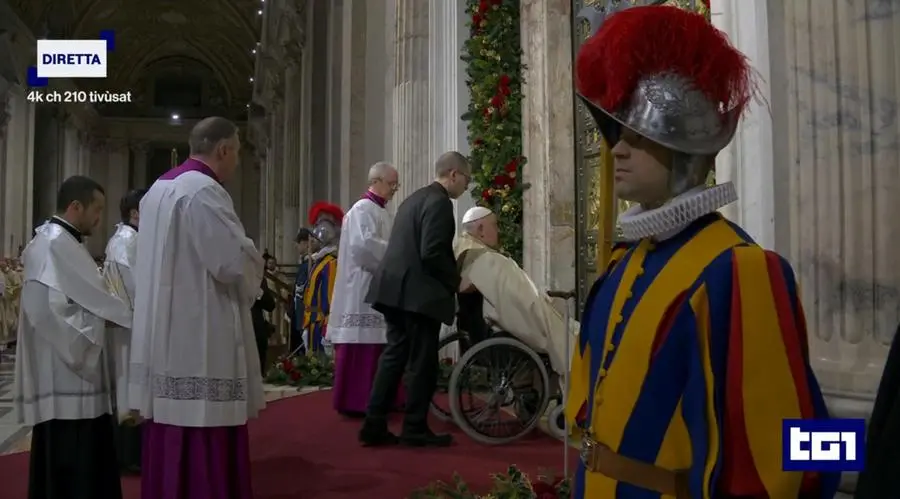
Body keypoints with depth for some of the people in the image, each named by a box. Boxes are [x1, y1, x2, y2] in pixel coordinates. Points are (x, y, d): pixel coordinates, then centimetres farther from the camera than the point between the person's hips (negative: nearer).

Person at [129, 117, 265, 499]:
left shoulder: (158, 189, 15)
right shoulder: (204, 191, -15)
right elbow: (236, 262, -20)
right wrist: (250, 285, 2)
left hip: (165, 339, 10)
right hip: (201, 341, -10)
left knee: (171, 445, 15)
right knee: (205, 450, -3)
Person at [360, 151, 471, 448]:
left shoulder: (416, 198, 18)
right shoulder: (439, 202, -12)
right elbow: (432, 253, -21)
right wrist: (456, 281, -7)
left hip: (396, 288, 9)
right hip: (418, 292, -9)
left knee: (394, 356, 12)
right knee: (422, 362, 1)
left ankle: (374, 426, 14)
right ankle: (415, 429, 10)